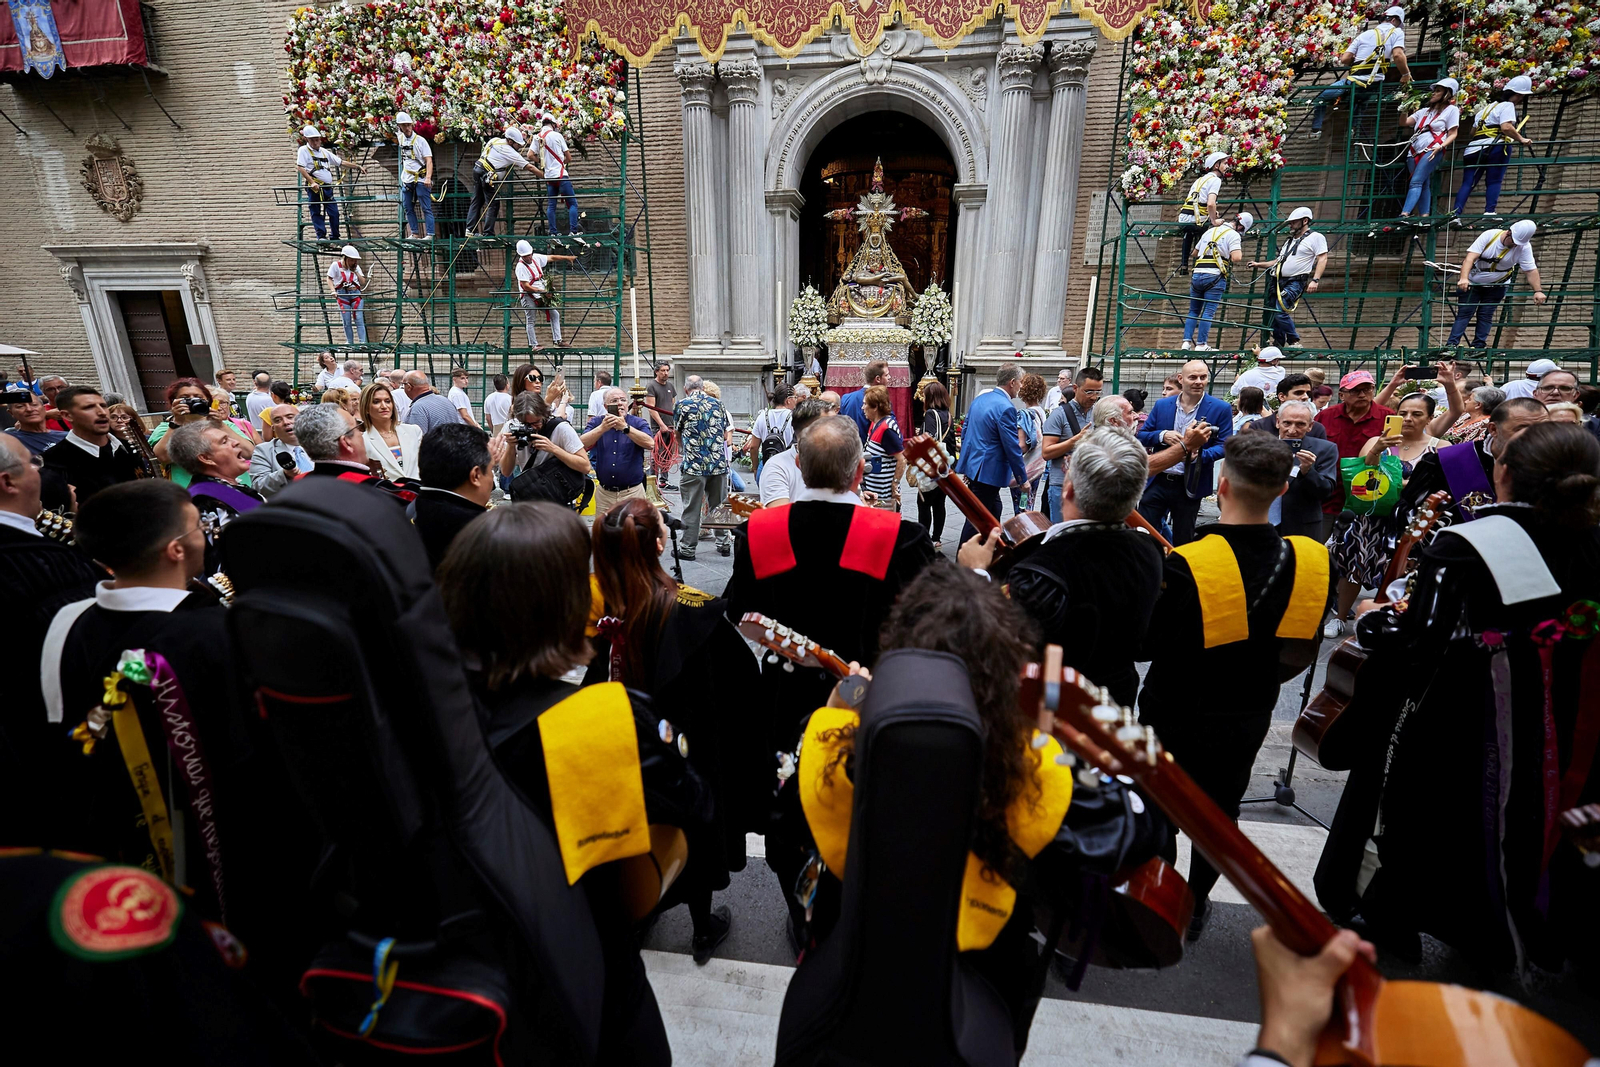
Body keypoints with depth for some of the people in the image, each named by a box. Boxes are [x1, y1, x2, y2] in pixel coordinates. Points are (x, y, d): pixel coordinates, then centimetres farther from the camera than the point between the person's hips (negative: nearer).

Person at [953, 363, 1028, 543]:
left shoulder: (979, 399, 8)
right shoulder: (1006, 408, -18)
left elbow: (965, 432, 14)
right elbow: (1013, 448, -17)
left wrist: (966, 464, 22)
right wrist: (1022, 478, -6)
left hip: (972, 466, 9)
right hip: (988, 472, -9)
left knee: (993, 511, 19)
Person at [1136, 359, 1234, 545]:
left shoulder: (1221, 409, -2)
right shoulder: (1162, 405, 5)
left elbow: (1224, 445, -5)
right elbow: (1141, 437, 6)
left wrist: (1199, 455, -24)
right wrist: (1162, 435, -14)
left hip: (1190, 486, -1)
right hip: (1157, 481, 2)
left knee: (1183, 542, 10)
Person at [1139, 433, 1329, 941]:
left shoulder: (1185, 562, -28)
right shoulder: (1309, 560, -11)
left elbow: (1146, 645, -21)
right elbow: (1300, 652, 2)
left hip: (1176, 710, -4)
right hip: (1247, 715, 5)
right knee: (1219, 809, 22)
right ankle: (1196, 905, 40)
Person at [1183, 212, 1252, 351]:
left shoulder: (1210, 231, 19)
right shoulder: (1233, 234, -1)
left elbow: (1195, 253, 27)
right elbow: (1237, 258, -13)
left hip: (1197, 274, 5)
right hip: (1215, 276, -5)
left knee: (1193, 311, 9)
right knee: (1209, 312, -4)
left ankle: (1187, 342, 2)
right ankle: (1200, 345, -8)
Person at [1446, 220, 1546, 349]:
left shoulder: (1524, 247, -13)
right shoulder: (1489, 235, -18)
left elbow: (1532, 270, -14)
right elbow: (1470, 257, -26)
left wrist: (1538, 291, -25)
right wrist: (1464, 279, -41)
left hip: (1497, 286, 1)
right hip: (1473, 283, -1)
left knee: (1485, 316, 0)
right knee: (1464, 313, -5)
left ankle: (1479, 346, 4)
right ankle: (1451, 345, -9)